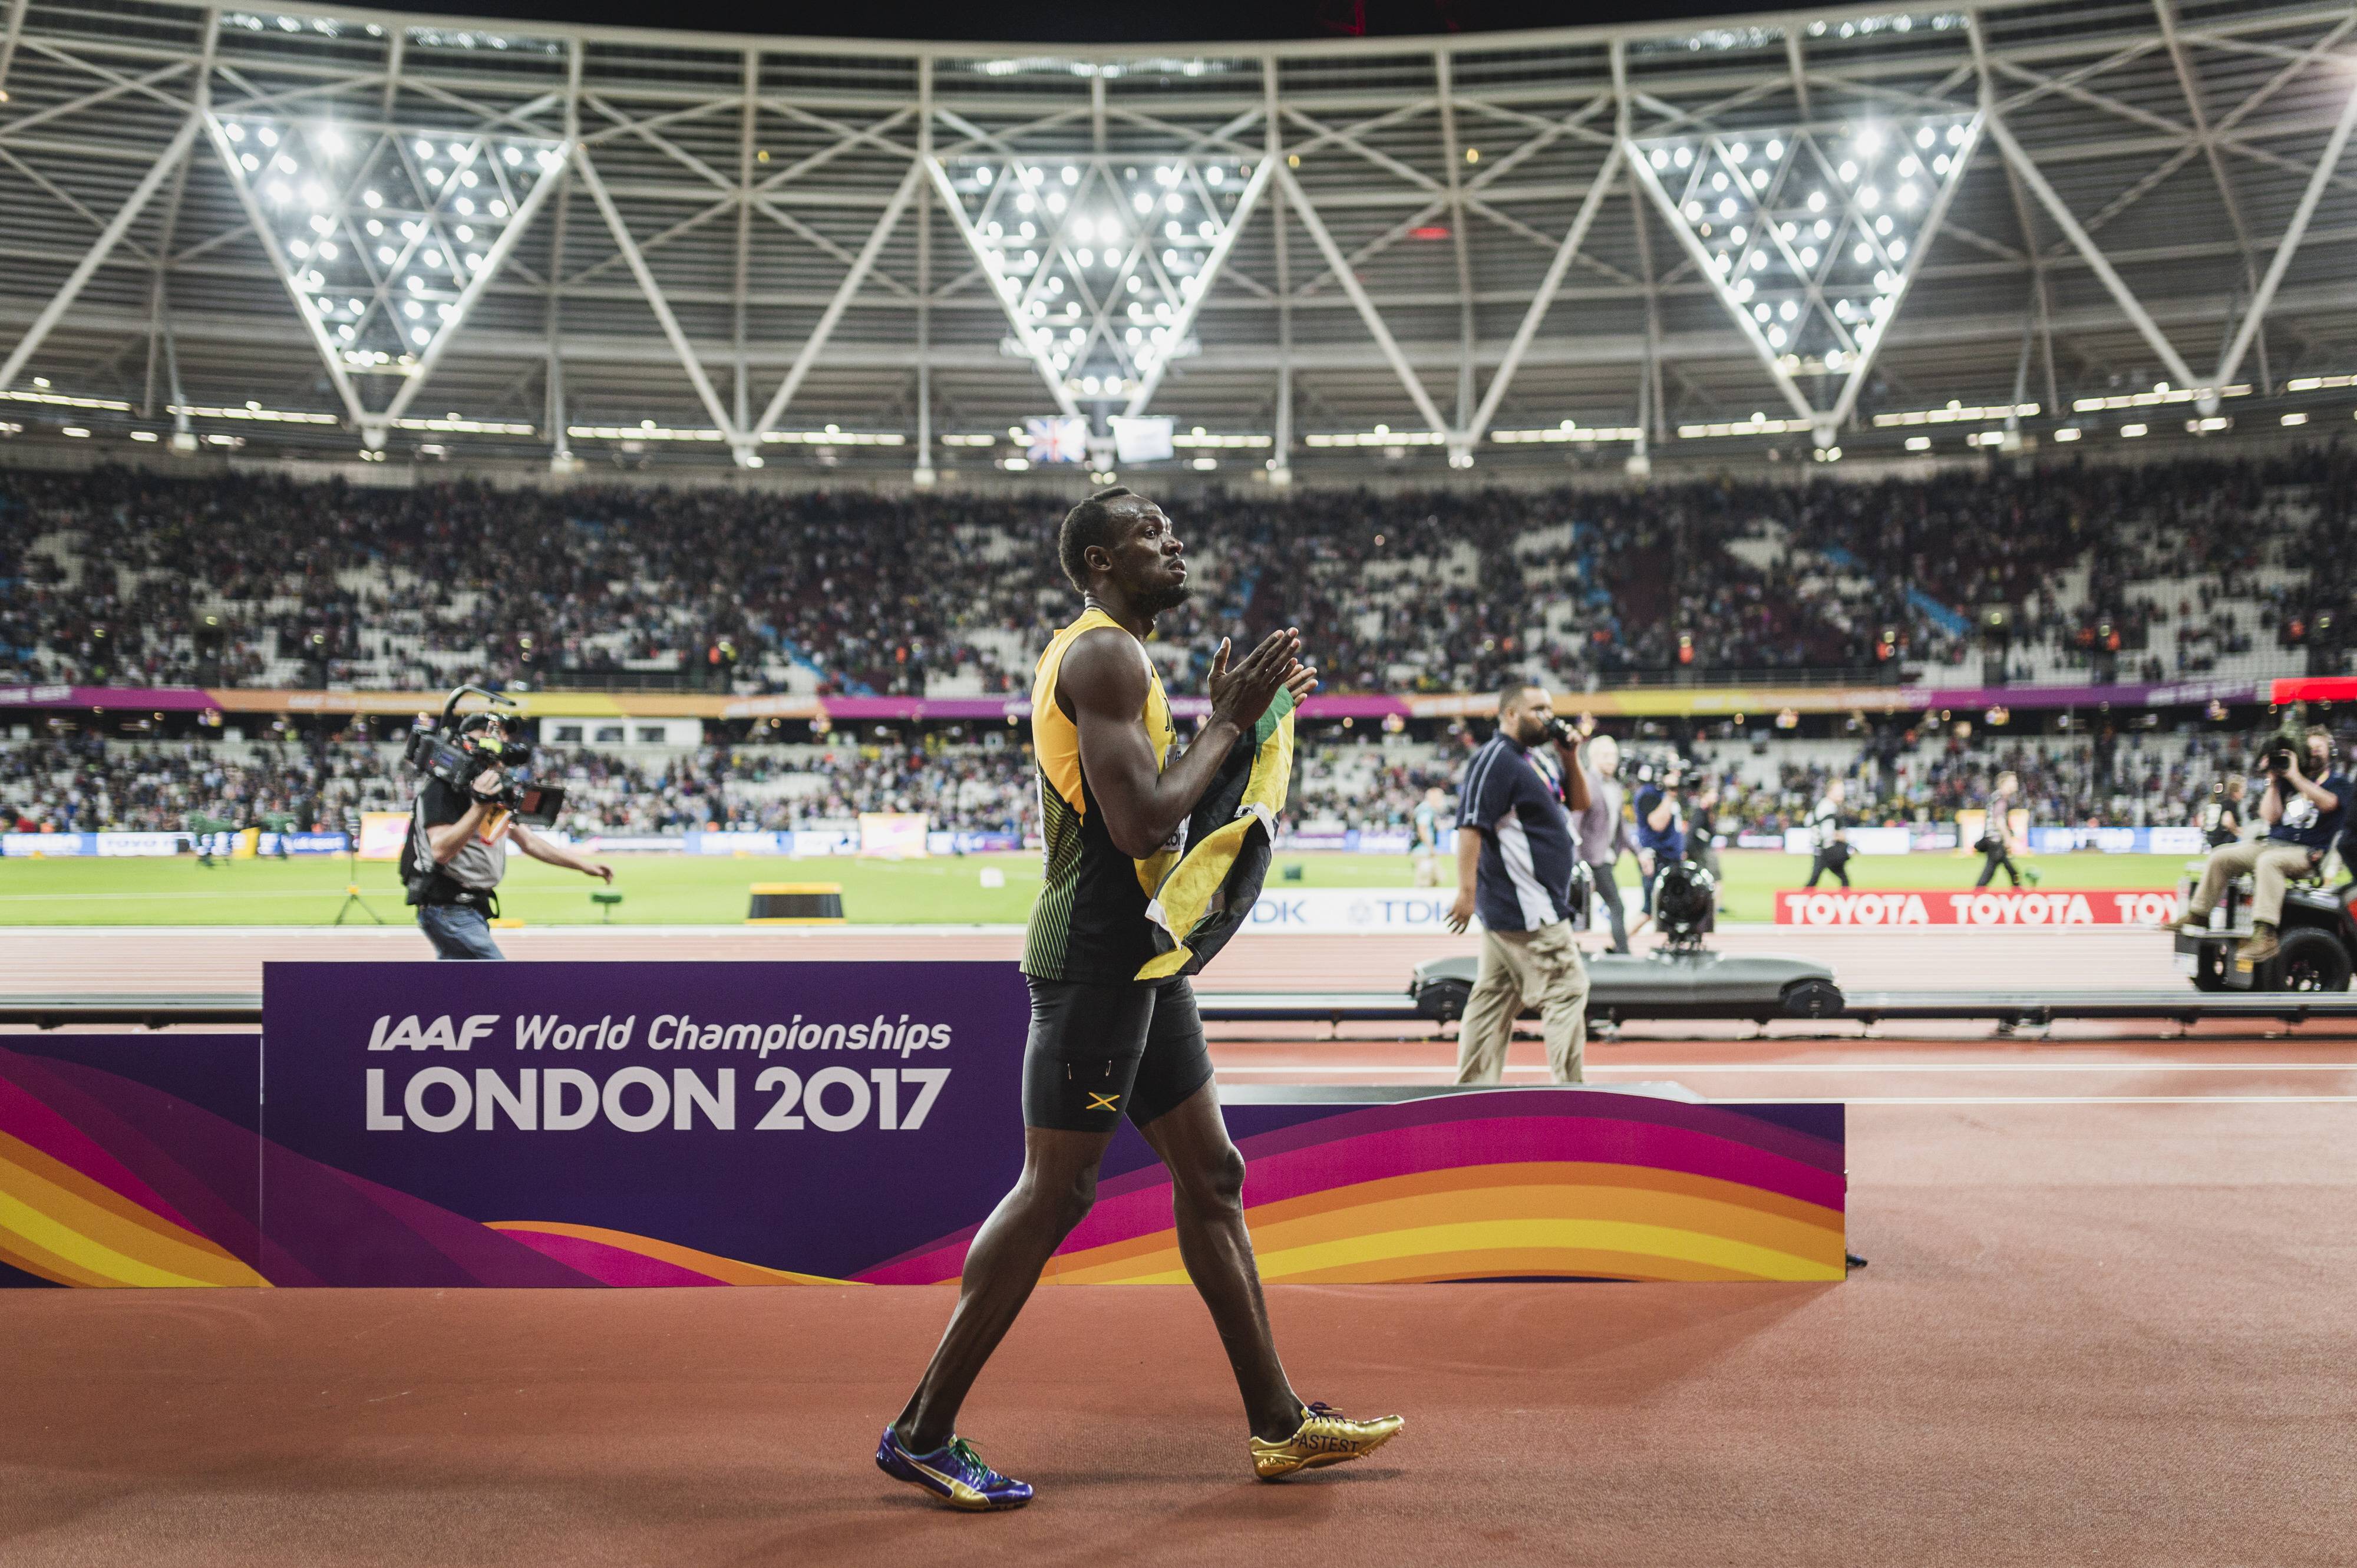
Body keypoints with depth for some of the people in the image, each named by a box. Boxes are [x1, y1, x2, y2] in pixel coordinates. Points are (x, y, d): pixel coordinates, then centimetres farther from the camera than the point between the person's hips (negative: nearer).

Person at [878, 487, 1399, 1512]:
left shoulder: (1112, 657, 19)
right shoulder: (1105, 654, -14)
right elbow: (1142, 824, -23)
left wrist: (1231, 719, 14)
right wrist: (1230, 722, -13)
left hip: (1137, 955, 11)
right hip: (1094, 956, -11)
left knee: (1210, 1175, 12)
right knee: (1055, 1192, -4)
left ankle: (1278, 1424, 20)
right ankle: (921, 1433, 8)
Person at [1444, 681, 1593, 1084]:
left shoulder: (1540, 758, 15)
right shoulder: (1495, 759, -14)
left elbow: (1580, 803, 21)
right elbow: (1471, 826, -21)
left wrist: (1570, 759, 4)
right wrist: (1467, 892, -27)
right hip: (1528, 911, -10)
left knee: (1494, 999, 10)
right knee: (1567, 990, -6)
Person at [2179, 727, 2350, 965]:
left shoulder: (2337, 780, 6)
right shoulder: (2287, 781, 17)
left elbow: (2328, 803, -18)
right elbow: (2271, 817, 9)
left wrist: (2295, 776, -16)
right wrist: (2273, 782, 2)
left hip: (2307, 852, -6)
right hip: (2272, 843, 6)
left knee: (2269, 861, -37)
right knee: (2221, 856, -5)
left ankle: (2265, 936, -49)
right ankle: (2197, 917, 1)